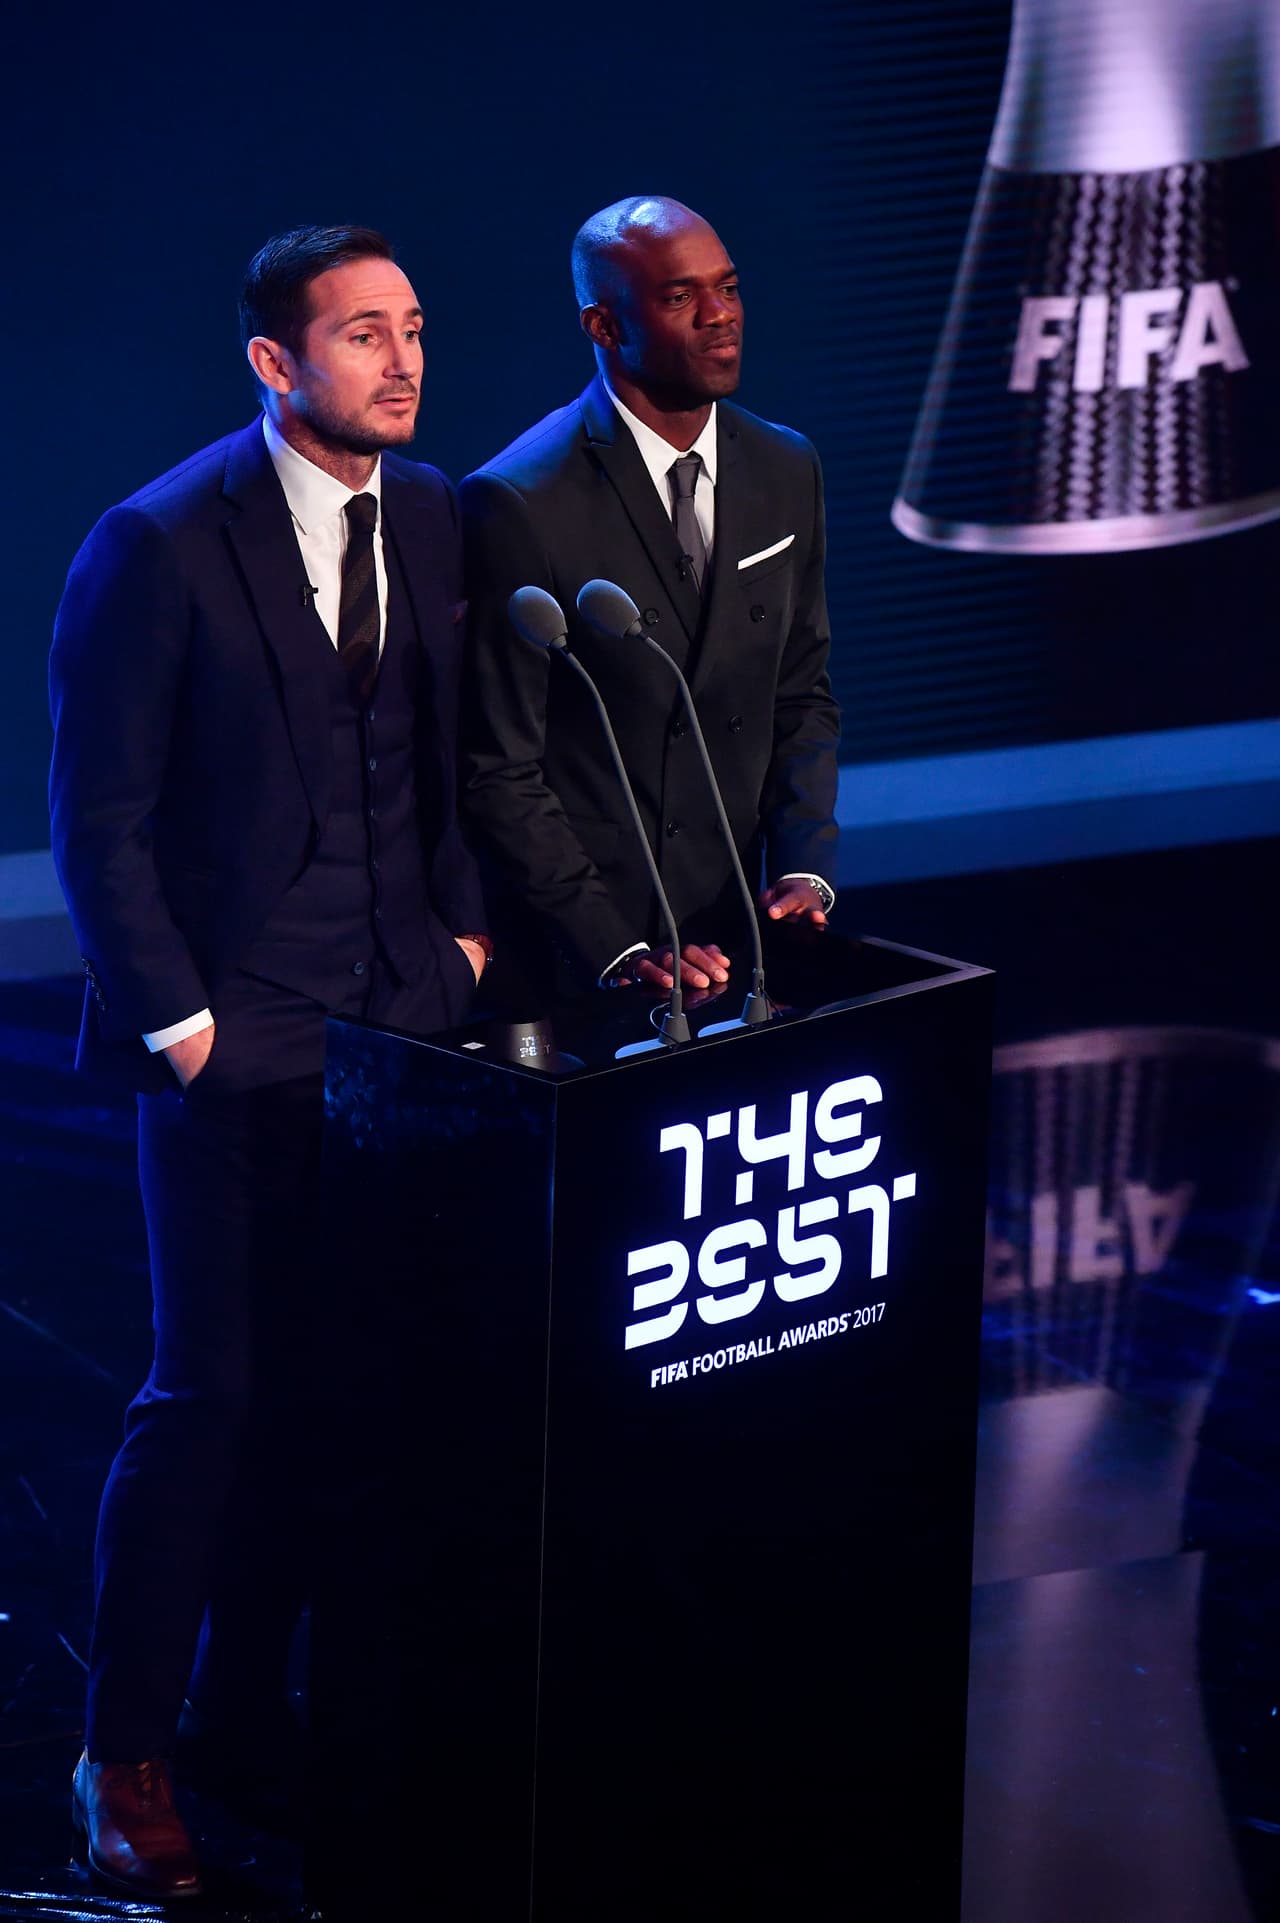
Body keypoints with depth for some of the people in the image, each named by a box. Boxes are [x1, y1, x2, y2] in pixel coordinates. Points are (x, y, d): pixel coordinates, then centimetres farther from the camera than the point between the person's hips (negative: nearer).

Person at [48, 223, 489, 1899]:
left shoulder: (434, 517, 6)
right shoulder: (160, 547, -12)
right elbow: (101, 819, -9)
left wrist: (463, 930, 8)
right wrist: (177, 1020, -11)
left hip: (398, 1011, 5)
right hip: (234, 1033, -5)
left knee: (328, 1382, 8)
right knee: (212, 1393, -2)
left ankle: (249, 1710, 22)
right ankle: (126, 1757, 11)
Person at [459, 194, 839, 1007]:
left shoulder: (786, 470, 5)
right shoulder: (520, 506, -15)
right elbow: (500, 772, -15)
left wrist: (806, 870, -4)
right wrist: (616, 951, -21)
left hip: (730, 937, 6)